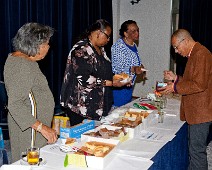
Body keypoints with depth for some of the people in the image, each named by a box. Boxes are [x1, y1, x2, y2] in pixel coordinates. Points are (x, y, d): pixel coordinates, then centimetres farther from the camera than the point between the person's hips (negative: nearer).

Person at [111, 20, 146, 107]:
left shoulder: (134, 45, 9)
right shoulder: (118, 47, -18)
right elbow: (114, 69, -23)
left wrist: (140, 68, 2)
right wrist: (133, 69, -33)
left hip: (129, 86, 8)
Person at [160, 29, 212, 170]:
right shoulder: (194, 54, 17)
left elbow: (199, 84, -23)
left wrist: (175, 87, -15)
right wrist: (175, 78, 11)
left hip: (201, 111, -11)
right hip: (195, 110, 11)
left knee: (197, 150, -3)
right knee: (194, 148, 18)